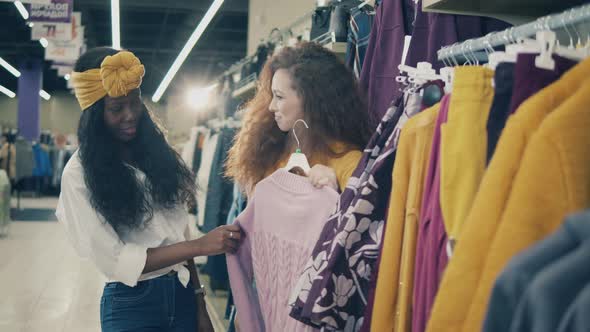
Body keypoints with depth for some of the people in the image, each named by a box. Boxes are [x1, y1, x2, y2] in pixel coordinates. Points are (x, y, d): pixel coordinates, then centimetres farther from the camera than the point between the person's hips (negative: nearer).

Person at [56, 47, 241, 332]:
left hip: (182, 293, 5)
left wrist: (200, 304, 2)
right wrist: (201, 246, -20)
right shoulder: (79, 174, -11)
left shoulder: (155, 151, 5)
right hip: (131, 303, -5)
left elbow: (179, 234, 4)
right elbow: (114, 259, -15)